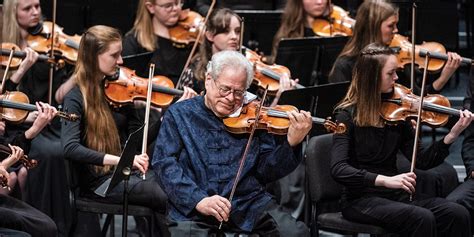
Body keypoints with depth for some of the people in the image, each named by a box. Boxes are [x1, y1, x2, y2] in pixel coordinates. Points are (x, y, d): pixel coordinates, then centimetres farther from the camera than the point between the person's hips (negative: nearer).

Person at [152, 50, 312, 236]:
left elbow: (266, 171, 8)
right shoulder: (179, 114, 8)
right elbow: (164, 163, -3)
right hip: (192, 208, -2)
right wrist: (198, 200, -18)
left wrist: (291, 143, -10)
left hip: (248, 202, 2)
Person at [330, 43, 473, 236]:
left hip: (394, 195, 5)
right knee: (422, 218, -32)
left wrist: (452, 135, -8)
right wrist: (385, 180, -31)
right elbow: (338, 169, -20)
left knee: (457, 214, -18)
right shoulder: (348, 115, -8)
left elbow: (421, 161, 5)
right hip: (361, 199, -5)